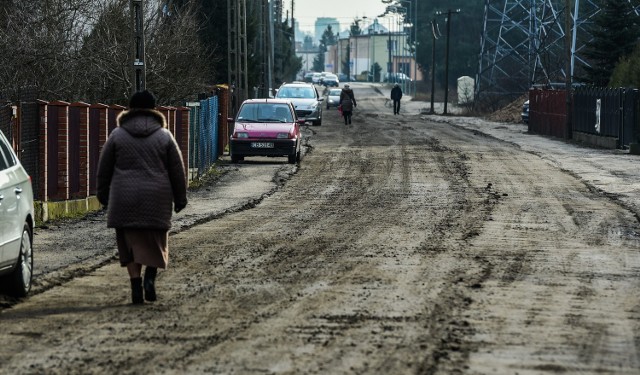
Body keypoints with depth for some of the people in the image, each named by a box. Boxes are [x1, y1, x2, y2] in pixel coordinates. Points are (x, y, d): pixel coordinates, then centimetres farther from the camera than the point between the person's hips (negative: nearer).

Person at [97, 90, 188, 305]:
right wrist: (180, 198, 13)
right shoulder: (164, 136, 4)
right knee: (155, 242, 11)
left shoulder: (117, 135, 4)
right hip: (157, 199, 0)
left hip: (125, 199, 0)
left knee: (131, 243, 5)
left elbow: (104, 169, 7)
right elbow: (177, 170, 6)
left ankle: (136, 286, -3)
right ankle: (150, 277, -9)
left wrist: (104, 196, 17)